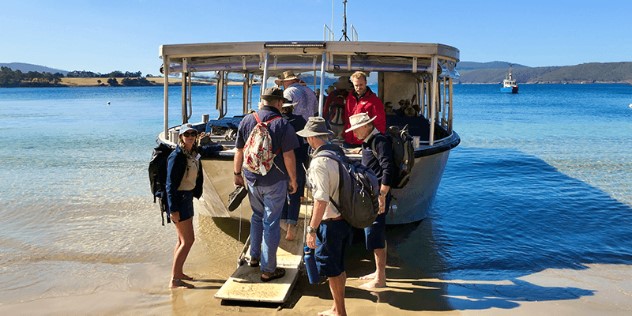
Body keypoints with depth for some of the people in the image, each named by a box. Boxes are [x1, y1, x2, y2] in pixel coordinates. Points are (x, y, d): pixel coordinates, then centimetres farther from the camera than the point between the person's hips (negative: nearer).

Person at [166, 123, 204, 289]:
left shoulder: (193, 155, 9)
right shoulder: (176, 157, -17)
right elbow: (170, 184, -19)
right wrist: (173, 209, -21)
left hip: (187, 197, 9)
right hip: (178, 199, -9)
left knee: (183, 239, 17)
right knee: (188, 240, -8)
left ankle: (178, 273, 30)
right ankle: (174, 279, -2)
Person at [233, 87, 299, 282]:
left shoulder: (246, 121, -1)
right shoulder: (283, 125, -14)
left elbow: (238, 152, 5)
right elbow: (289, 157, -13)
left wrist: (237, 174, 17)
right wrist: (293, 180, -2)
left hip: (252, 179, 4)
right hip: (275, 181, -4)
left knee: (257, 217, 25)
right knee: (271, 223, 4)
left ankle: (254, 257, 36)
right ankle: (268, 269, 11)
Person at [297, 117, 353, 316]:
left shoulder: (319, 162, -20)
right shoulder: (339, 153, 6)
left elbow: (321, 200, -25)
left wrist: (312, 229, -20)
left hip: (330, 223, -9)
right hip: (345, 218, 9)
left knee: (332, 271, 7)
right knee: (339, 267, 20)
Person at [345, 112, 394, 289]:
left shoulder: (379, 141, -15)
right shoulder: (368, 142, 15)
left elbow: (387, 170, -22)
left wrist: (382, 196, -25)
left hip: (378, 195, -10)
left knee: (375, 236, -6)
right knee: (378, 234, 17)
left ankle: (380, 279, 3)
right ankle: (379, 272, 29)